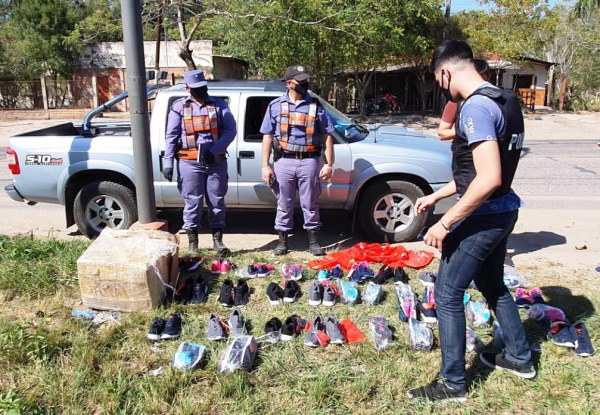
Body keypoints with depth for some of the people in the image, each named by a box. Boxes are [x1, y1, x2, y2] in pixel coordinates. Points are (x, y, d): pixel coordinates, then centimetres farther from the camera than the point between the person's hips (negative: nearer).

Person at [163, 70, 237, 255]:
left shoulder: (218, 104, 8)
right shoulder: (179, 107, 6)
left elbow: (231, 129, 0)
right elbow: (171, 136, 5)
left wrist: (214, 151, -12)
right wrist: (167, 161, -4)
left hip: (216, 161, 1)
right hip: (190, 163, -1)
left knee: (217, 202, 6)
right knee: (193, 203, 2)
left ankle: (218, 240, 18)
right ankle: (193, 243, 14)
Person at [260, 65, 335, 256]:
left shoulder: (316, 106, 6)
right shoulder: (276, 106, 5)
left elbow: (326, 136, 5)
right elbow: (267, 137, 4)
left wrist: (329, 164, -1)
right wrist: (265, 166, -2)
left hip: (309, 161, 0)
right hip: (284, 161, 0)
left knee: (310, 204, 9)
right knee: (284, 204, 9)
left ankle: (313, 241, 21)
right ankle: (282, 241, 23)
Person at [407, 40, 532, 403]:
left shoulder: (475, 108, -21)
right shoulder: (502, 100, 10)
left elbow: (488, 179, -30)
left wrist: (445, 224, -23)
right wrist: (436, 196, 20)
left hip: (483, 218, -10)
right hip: (503, 212, 10)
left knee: (447, 295, 2)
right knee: (493, 285, 25)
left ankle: (453, 383, 16)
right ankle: (519, 358, 43)